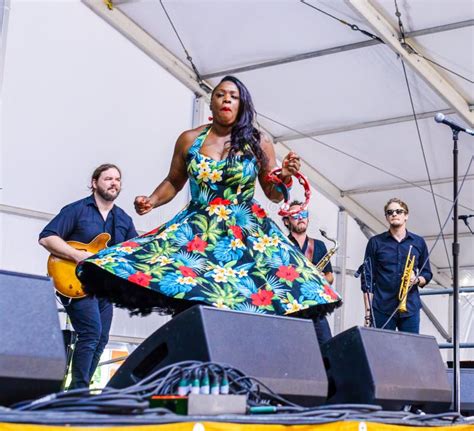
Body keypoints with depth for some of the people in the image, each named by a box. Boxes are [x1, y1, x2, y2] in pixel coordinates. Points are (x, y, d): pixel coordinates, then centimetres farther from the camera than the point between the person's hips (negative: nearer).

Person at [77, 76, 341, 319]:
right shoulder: (189, 139, 6)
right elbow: (173, 183, 16)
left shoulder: (258, 142, 3)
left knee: (251, 299, -18)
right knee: (182, 290, -18)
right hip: (197, 230, 1)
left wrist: (286, 177, -14)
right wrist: (151, 201, -1)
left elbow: (275, 194, 7)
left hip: (247, 233, -1)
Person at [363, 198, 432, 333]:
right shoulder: (376, 242, 8)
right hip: (382, 308, -1)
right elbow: (368, 278, 5)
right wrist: (368, 308, -3)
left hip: (410, 307, 2)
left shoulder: (418, 242, 13)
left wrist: (416, 280, -7)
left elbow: (427, 274, 17)